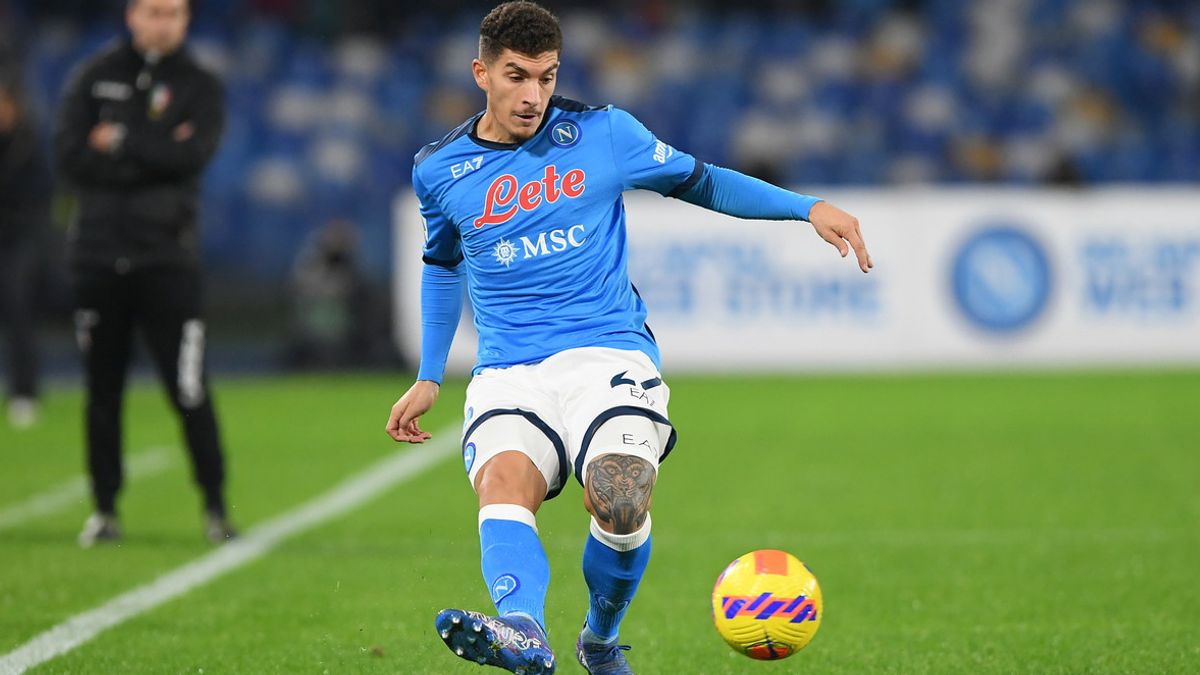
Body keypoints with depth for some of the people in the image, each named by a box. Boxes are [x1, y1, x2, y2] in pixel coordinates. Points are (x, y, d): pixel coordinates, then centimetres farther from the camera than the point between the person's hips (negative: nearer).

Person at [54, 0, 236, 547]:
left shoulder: (200, 86, 4)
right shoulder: (94, 77, 8)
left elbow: (193, 154, -13)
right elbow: (70, 155, -5)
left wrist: (120, 142, -8)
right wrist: (152, 159, -10)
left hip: (167, 260, -2)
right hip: (98, 255, 2)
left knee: (189, 392, -7)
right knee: (102, 393, 7)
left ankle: (215, 507, 3)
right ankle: (105, 510, 15)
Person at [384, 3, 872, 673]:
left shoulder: (602, 133, 4)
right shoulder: (439, 169, 10)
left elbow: (699, 181, 16)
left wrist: (808, 207, 5)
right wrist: (429, 376, 28)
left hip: (608, 354, -1)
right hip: (507, 374, 2)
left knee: (619, 499, -29)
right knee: (503, 483, -32)